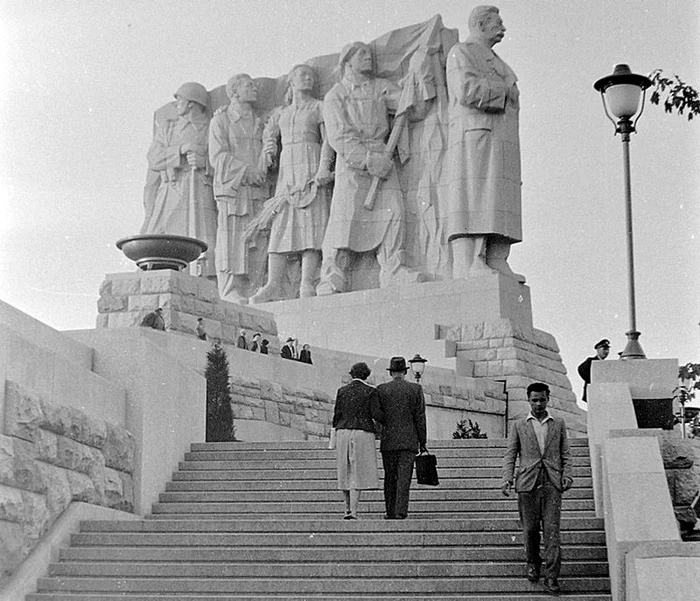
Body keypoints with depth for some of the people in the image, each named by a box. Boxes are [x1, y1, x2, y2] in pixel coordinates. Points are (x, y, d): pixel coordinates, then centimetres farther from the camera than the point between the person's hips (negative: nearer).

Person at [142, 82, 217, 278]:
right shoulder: (166, 127, 22)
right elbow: (154, 160, 8)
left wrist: (203, 162, -11)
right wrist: (181, 150, -6)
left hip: (201, 194, -3)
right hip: (170, 195, 3)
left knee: (204, 253, -16)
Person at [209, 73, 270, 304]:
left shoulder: (259, 122, 22)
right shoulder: (220, 120, 5)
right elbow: (218, 156, -5)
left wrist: (261, 172, -2)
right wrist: (246, 170, -14)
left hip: (257, 190, 5)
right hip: (231, 188, -5)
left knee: (258, 244, -2)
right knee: (232, 240, -9)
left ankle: (249, 292, 2)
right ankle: (230, 293, -9)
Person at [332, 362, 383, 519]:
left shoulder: (342, 391, 7)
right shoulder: (371, 391, -2)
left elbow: (337, 414, 4)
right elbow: (376, 414, -7)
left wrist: (335, 434, 13)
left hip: (343, 432, 3)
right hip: (363, 434, -3)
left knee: (346, 471, 14)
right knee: (358, 473, -4)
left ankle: (348, 508, 21)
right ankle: (353, 511, -12)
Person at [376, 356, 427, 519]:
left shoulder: (381, 390, 1)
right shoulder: (415, 389, 0)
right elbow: (420, 417, 0)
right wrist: (422, 442, 4)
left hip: (388, 441, 1)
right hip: (409, 441, -1)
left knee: (389, 477, 10)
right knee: (404, 477, -3)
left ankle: (390, 512, 11)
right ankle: (401, 511, -12)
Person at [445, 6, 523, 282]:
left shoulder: (495, 63, 31)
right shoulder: (461, 52, 2)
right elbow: (468, 91, -13)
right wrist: (504, 91, -3)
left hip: (501, 142, 9)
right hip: (475, 136, -9)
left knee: (500, 204, -2)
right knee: (471, 200, -17)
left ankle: (497, 263, -9)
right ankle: (466, 265, -24)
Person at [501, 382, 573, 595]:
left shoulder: (558, 424, 14)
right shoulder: (519, 426, 12)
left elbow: (565, 454, 14)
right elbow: (510, 455, 8)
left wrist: (567, 475, -2)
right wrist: (507, 479, -5)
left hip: (552, 482, 0)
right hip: (528, 482, 0)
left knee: (551, 529, -8)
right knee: (530, 529, 3)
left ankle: (551, 576, -9)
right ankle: (533, 563, 27)